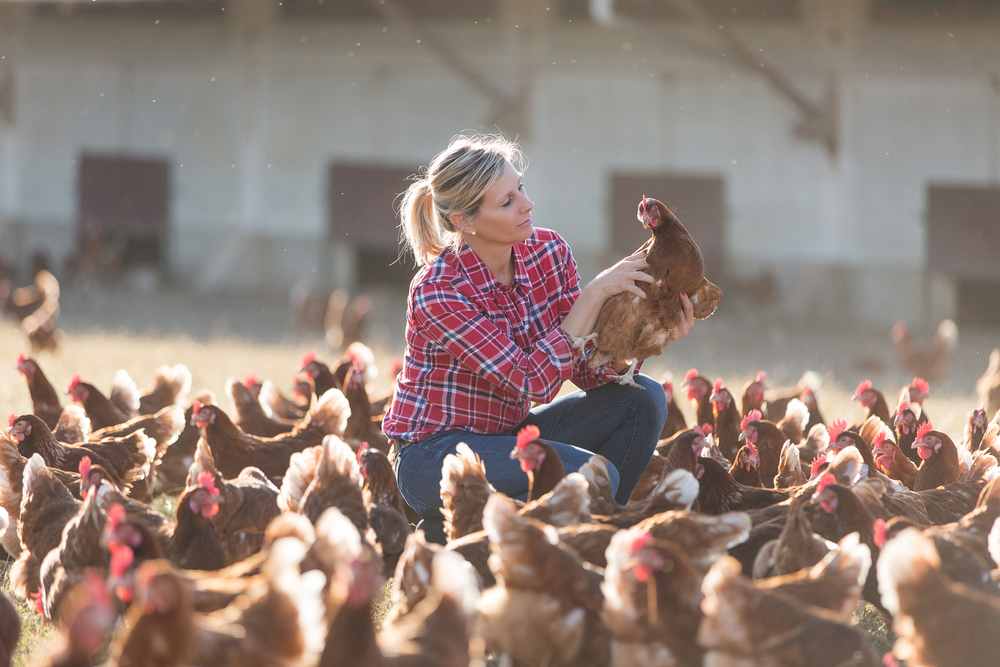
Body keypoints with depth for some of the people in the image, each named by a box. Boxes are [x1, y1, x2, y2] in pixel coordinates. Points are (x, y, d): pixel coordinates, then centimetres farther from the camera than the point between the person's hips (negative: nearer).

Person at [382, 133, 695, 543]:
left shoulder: (548, 253, -4)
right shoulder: (437, 291, -24)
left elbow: (587, 369, -2)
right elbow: (534, 382, -27)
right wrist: (594, 294, -27)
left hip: (510, 433, 7)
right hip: (435, 453, -7)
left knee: (642, 398, -8)